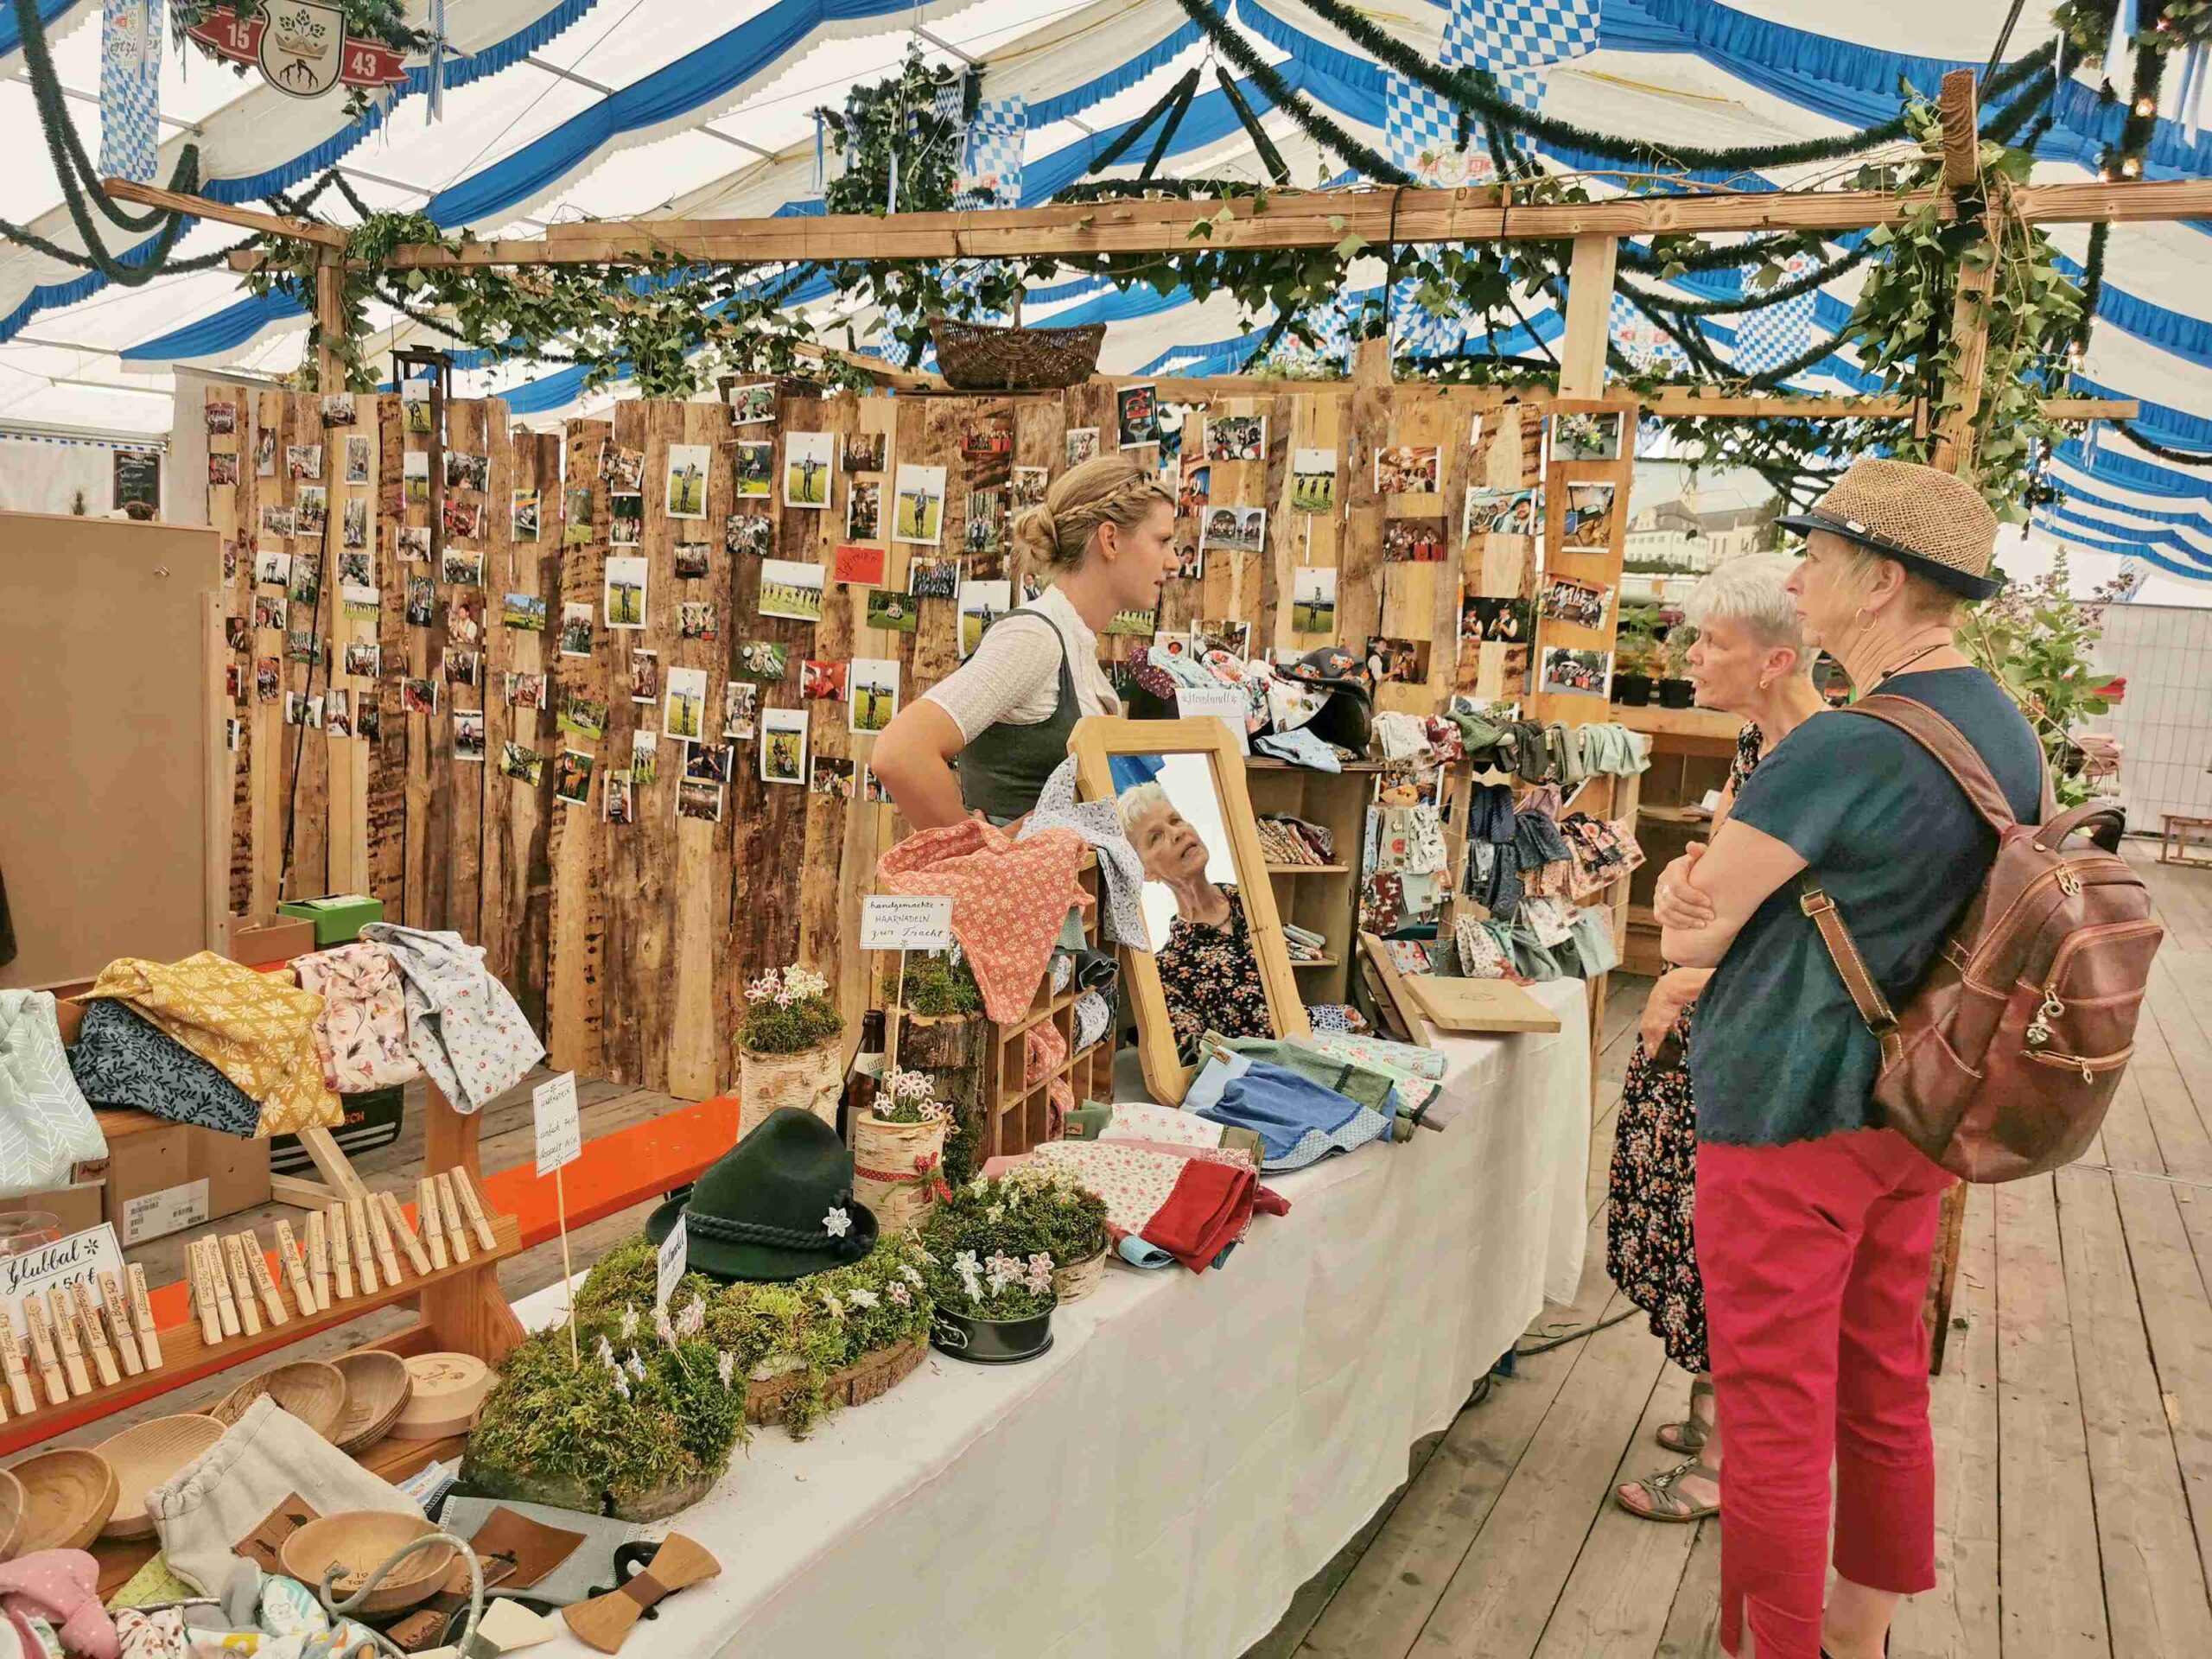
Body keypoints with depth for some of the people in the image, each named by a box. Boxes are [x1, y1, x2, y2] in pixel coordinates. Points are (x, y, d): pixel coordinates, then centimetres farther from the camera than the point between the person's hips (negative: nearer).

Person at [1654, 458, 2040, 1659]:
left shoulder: (1842, 747, -23)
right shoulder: (2004, 728, 6)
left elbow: (1689, 938, -17)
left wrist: (1689, 889, 4)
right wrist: (1705, 878, -5)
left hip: (1789, 1117, -9)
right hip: (1911, 1109, 9)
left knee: (1776, 1419, 5)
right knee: (1885, 1392, 20)